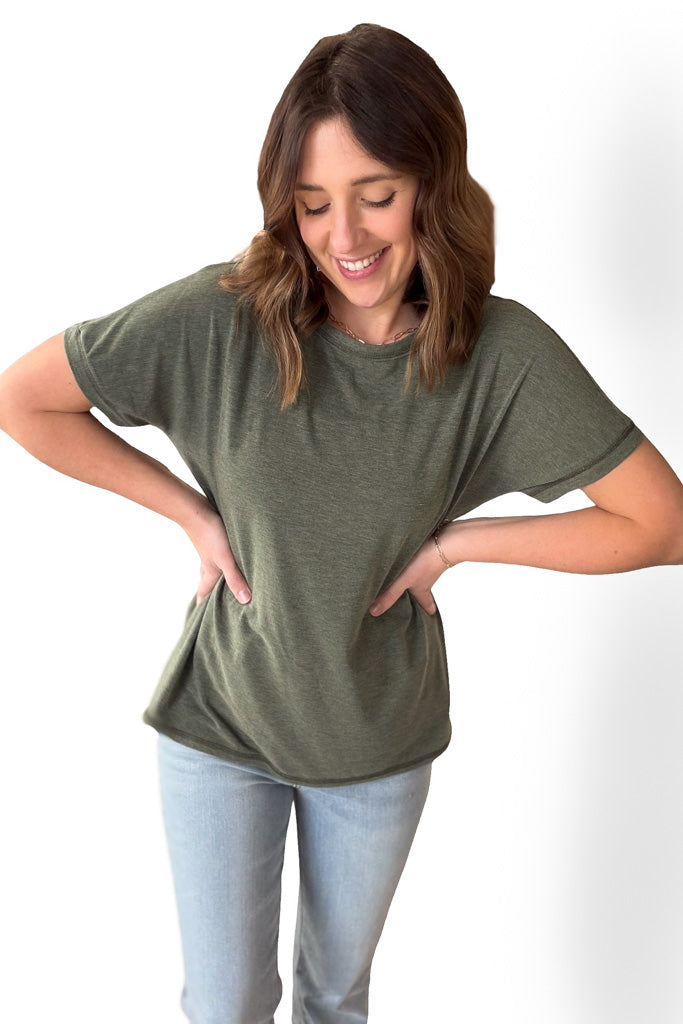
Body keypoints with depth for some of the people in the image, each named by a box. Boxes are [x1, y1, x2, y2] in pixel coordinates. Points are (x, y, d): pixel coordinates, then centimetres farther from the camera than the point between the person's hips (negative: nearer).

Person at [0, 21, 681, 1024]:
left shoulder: (502, 353, -19)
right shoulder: (219, 319, -21)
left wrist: (456, 539, -16)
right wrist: (189, 509, -14)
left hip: (382, 742, 1)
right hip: (221, 723, -1)